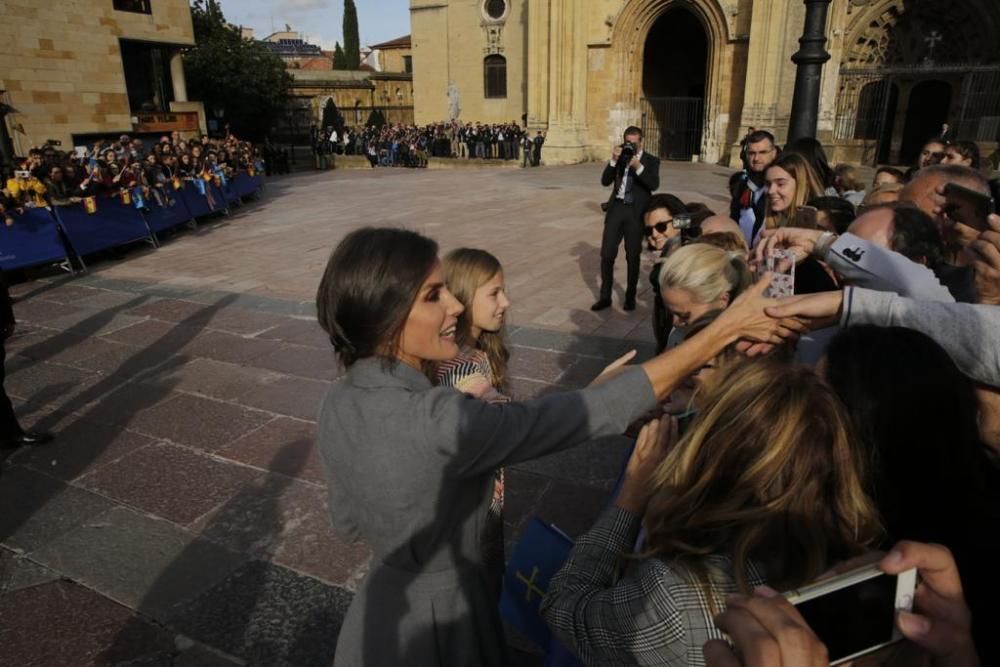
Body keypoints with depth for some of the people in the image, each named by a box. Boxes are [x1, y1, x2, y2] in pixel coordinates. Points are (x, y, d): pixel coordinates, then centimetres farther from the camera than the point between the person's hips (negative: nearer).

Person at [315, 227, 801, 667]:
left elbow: (348, 523, 4)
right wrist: (727, 328, -27)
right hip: (438, 623, -6)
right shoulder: (433, 421, -36)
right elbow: (597, 411, -33)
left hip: (382, 609, 7)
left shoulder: (338, 404, -11)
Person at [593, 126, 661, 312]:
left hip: (636, 212, -2)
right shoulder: (620, 157, 10)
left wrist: (638, 167, -25)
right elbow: (605, 181, 0)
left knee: (633, 257, 6)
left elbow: (654, 185, -14)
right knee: (606, 254, 0)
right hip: (616, 209, 3)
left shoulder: (651, 161, 2)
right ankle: (605, 297, 11)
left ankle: (630, 297, 19)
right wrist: (614, 160, -12)